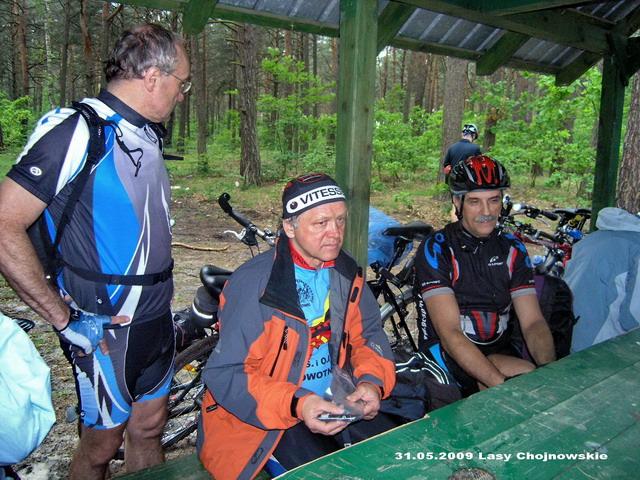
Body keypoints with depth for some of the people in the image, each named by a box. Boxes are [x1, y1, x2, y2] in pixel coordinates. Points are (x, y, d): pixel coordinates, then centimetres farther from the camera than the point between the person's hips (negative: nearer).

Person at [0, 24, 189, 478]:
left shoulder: (148, 135, 8)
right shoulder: (76, 132, -19)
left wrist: (162, 296, 15)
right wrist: (64, 317, -19)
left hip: (156, 320, 7)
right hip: (105, 330, -7)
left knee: (148, 429, 20)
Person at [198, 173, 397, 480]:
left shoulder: (346, 273, 1)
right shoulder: (252, 285, -21)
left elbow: (368, 333, 10)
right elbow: (225, 374, -20)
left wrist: (372, 380, -11)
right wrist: (296, 404, -31)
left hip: (338, 403, 6)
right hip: (264, 414, -5)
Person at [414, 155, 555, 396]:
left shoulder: (512, 249, 4)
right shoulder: (436, 249, -13)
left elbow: (533, 322, -3)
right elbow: (449, 333, -21)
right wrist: (503, 384, -33)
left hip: (499, 350, 6)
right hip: (447, 354, -6)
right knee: (529, 376, -28)